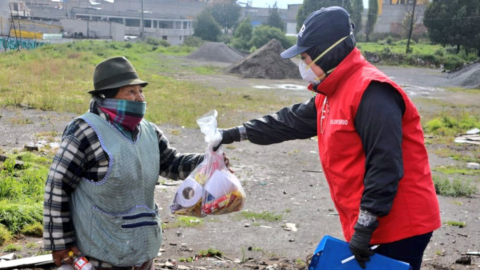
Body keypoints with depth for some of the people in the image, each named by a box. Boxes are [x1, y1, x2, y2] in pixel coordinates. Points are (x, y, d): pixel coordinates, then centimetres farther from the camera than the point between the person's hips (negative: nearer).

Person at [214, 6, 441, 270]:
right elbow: (292, 121, 22)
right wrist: (236, 134, 23)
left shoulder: (371, 92, -21)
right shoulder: (332, 93, 12)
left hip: (401, 226, -10)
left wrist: (365, 226, -24)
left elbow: (385, 166, -26)